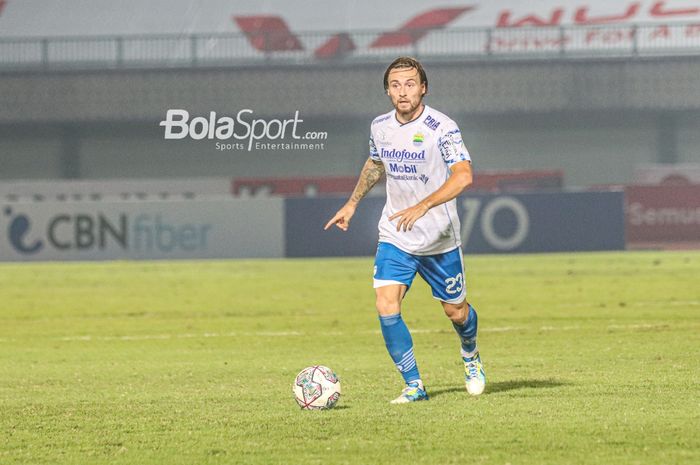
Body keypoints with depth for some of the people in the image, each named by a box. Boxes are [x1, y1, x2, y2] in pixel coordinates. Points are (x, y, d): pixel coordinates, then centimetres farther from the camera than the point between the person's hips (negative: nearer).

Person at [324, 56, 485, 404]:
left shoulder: (442, 128, -17)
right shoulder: (380, 127, 0)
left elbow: (463, 176, -28)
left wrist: (422, 207, -37)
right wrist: (352, 203, 21)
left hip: (440, 239, -3)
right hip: (394, 237, 3)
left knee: (456, 312, 10)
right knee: (386, 307, -14)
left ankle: (470, 356, 44)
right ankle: (414, 386, -3)